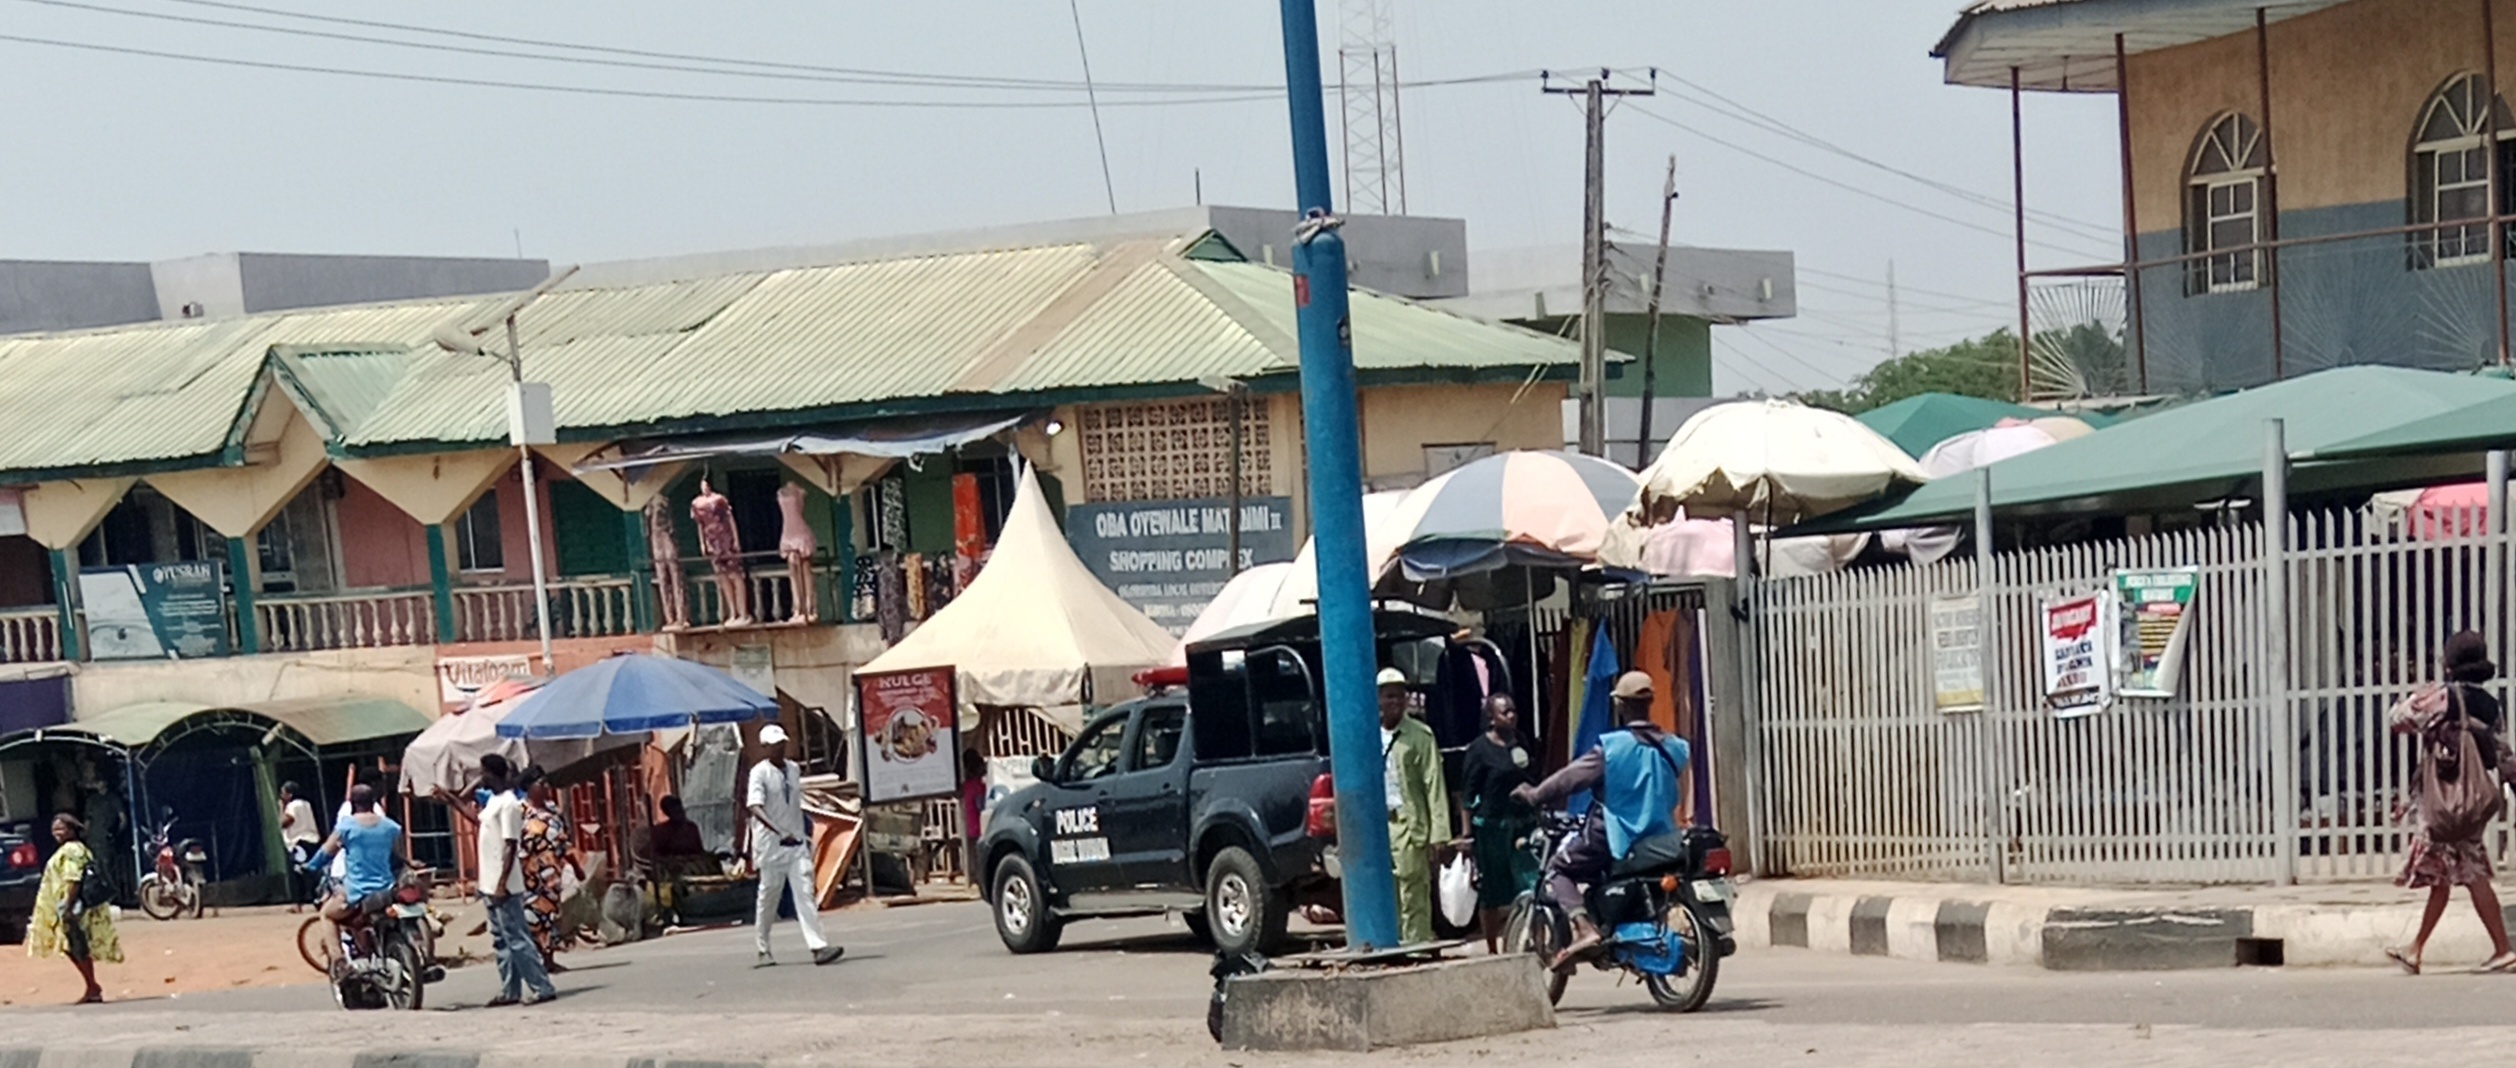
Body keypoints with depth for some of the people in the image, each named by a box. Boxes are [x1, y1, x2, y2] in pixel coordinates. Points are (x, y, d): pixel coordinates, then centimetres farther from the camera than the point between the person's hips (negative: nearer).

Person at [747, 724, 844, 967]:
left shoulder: (794, 769, 10)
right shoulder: (760, 772, -9)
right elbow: (755, 807, -23)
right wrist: (778, 831, -35)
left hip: (797, 842, 5)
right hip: (771, 844, -4)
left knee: (805, 892, -7)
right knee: (769, 894, 5)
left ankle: (817, 946, -17)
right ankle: (764, 951, 18)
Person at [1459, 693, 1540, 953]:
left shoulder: (1525, 744, 12)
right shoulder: (1479, 749, -4)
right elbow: (1468, 794, -6)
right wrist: (1467, 832, -11)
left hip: (1524, 824, 4)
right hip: (1492, 826, -4)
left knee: (1532, 887, -8)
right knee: (1491, 893, 4)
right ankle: (1492, 949, 14)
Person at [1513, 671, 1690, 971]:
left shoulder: (1611, 748, -14)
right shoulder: (1673, 749, 3)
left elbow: (1570, 778, -9)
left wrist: (1533, 795, 4)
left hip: (1614, 838, -6)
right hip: (1659, 840, 6)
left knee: (1558, 867, 6)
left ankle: (1583, 927, -16)